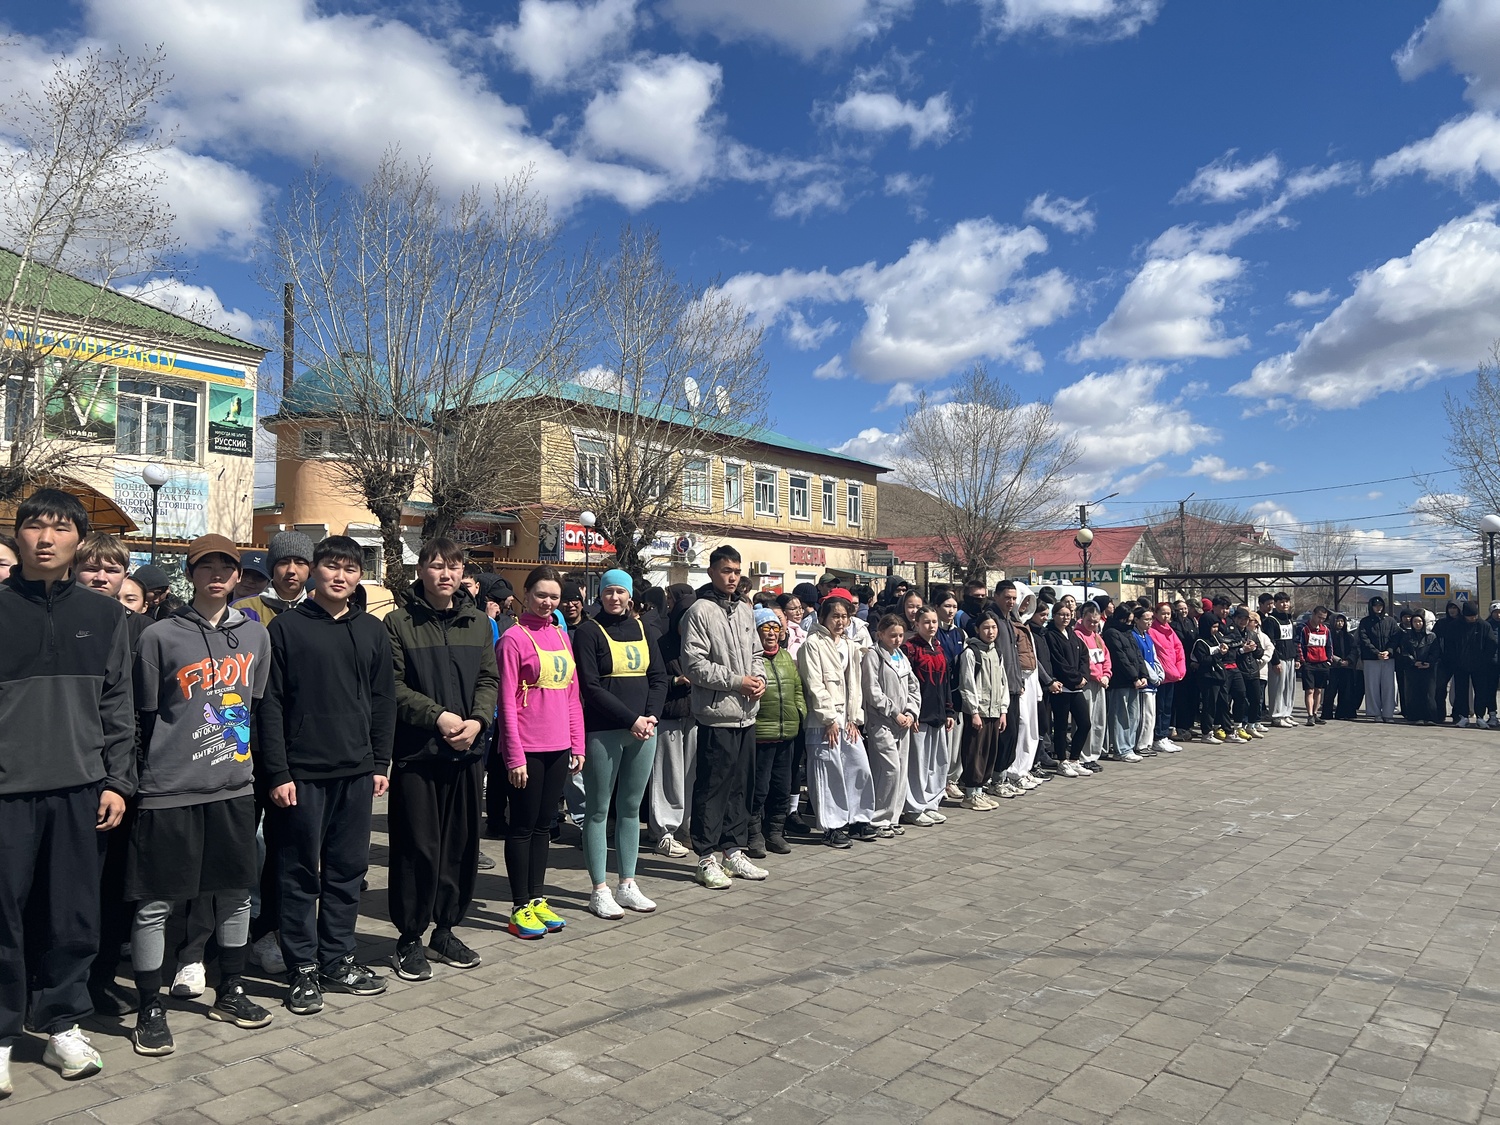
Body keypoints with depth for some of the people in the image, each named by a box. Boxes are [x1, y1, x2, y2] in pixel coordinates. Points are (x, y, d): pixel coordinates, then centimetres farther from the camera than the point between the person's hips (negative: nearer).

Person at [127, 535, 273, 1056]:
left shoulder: (255, 634, 7)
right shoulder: (161, 636, -5)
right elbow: (143, 715, 0)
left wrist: (244, 759, 13)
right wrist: (141, 776, 2)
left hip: (234, 787, 4)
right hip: (169, 792, -4)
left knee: (236, 894, 13)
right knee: (155, 903, 3)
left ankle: (230, 992, 29)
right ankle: (150, 1009, 19)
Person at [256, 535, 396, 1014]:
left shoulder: (373, 630, 9)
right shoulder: (286, 627, -2)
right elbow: (269, 705, -6)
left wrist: (380, 763, 7)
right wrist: (277, 773, -10)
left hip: (356, 773, 4)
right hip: (301, 773, -4)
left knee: (349, 870, 11)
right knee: (300, 872, 5)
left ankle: (337, 960, 24)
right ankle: (302, 969, 17)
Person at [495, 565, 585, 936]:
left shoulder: (561, 636, 11)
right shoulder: (514, 638, -8)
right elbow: (507, 702, -10)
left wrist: (577, 745, 10)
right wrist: (515, 756, -13)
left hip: (558, 748, 6)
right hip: (527, 749, -6)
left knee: (544, 825, 14)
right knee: (522, 827, 4)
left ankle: (537, 899, 24)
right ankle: (520, 908, 13)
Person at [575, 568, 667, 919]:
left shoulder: (641, 629, 12)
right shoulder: (589, 631, -3)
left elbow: (659, 677, 10)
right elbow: (590, 687, -11)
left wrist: (651, 716, -7)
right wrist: (631, 719, -15)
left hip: (643, 731, 5)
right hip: (603, 732, -5)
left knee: (631, 808, 11)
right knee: (599, 810, 2)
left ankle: (627, 885, 20)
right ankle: (599, 890, 11)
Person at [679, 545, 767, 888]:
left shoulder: (745, 610, 13)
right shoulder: (700, 611, -9)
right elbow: (694, 664, -15)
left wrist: (759, 677, 0)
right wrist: (736, 681, -15)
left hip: (747, 714, 7)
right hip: (717, 715, -7)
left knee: (741, 786, 14)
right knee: (712, 788, -1)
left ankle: (734, 851, 26)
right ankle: (706, 859, 10)